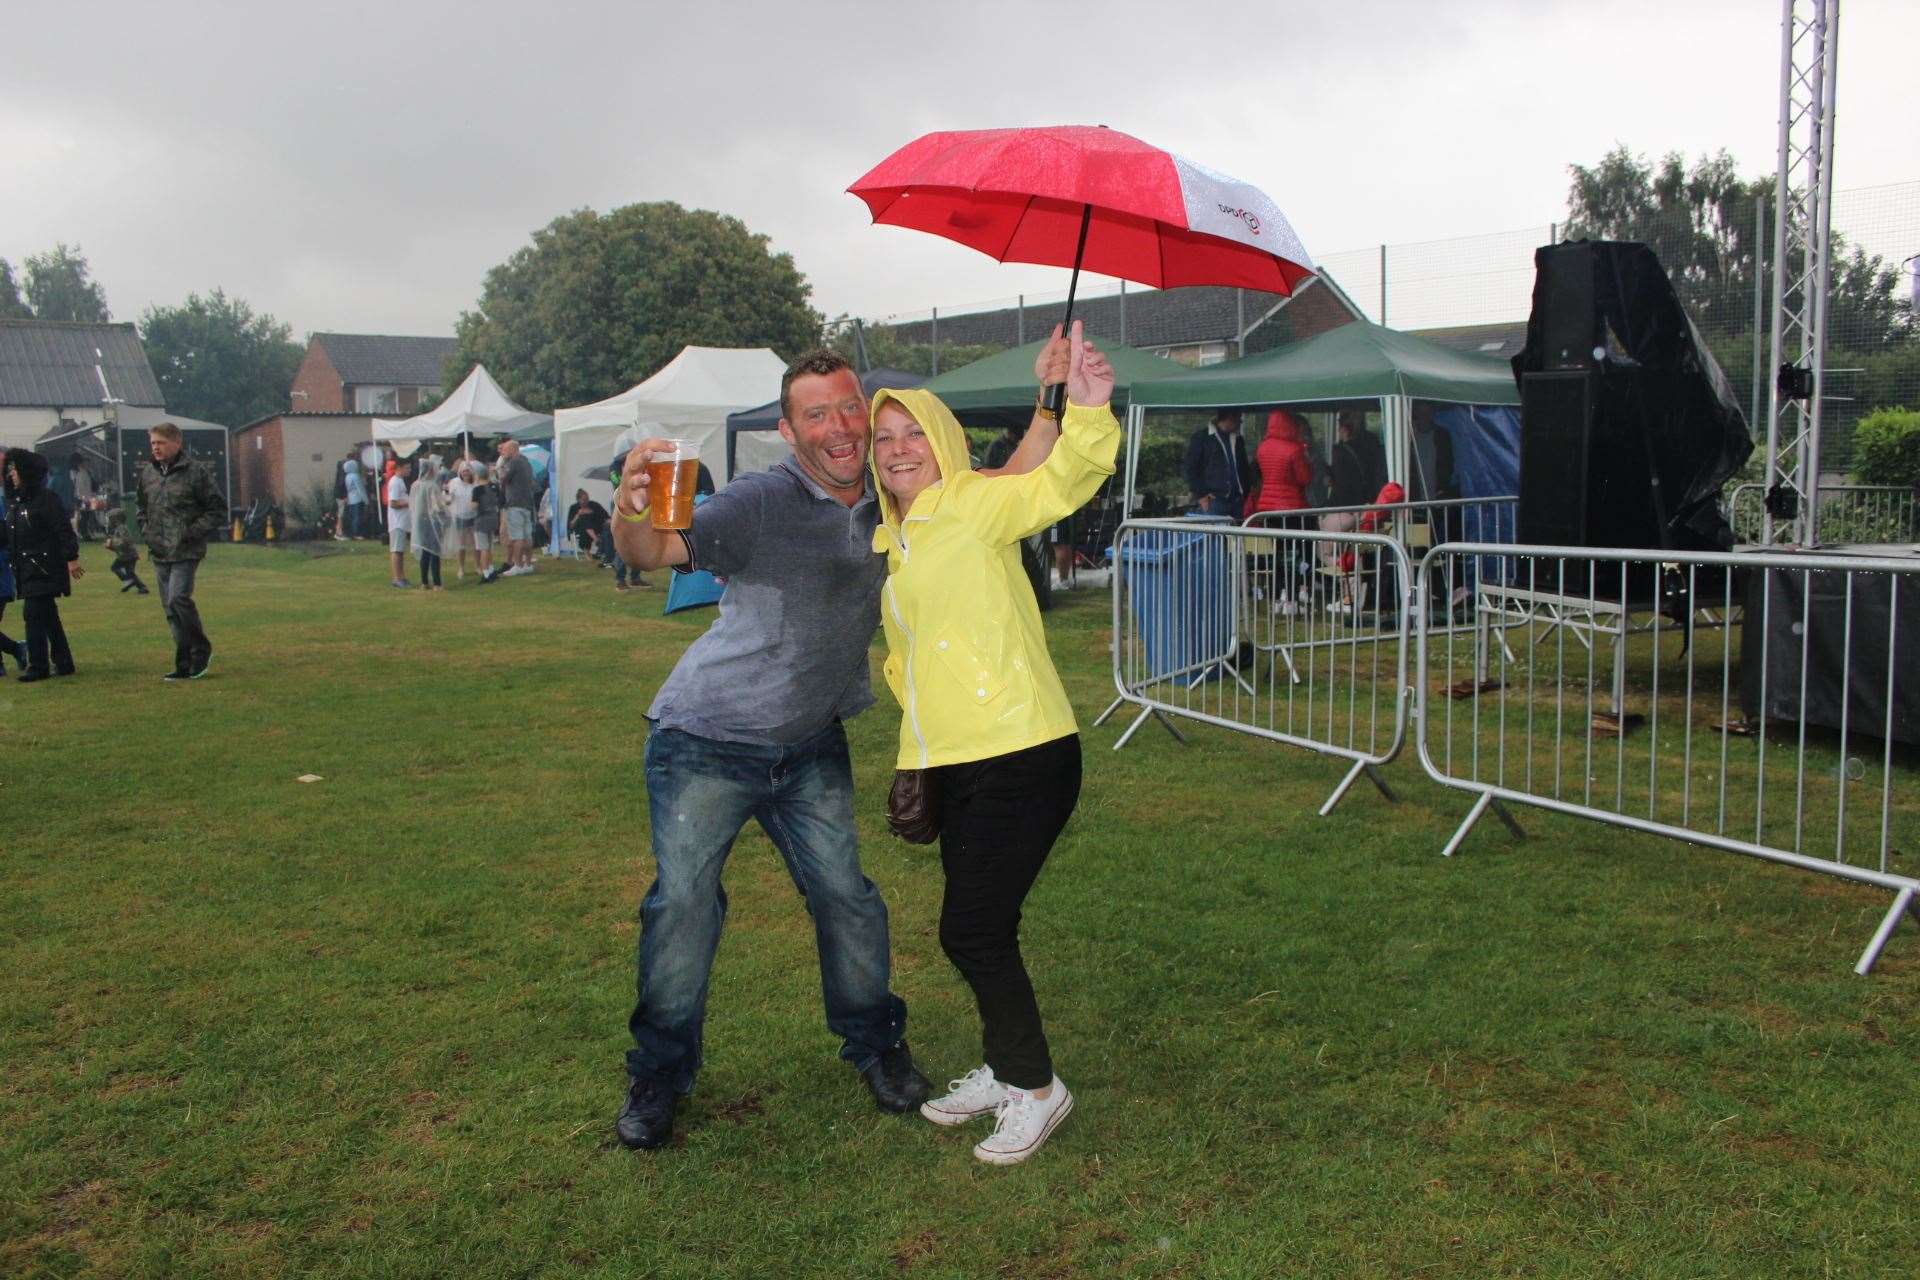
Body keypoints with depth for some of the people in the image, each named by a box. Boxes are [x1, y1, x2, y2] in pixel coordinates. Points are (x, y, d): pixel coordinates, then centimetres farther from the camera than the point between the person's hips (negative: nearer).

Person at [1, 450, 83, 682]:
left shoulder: (46, 498, -11)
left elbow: (64, 530, -16)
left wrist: (71, 558, -20)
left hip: (44, 569, -9)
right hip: (27, 569, 9)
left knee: (34, 614, -11)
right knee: (48, 617, 12)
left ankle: (38, 666, -6)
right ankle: (63, 663, 19)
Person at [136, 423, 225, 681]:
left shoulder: (197, 472, -8)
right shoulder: (146, 473, 10)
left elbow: (218, 510, -5)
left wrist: (192, 532, -12)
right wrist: (147, 530, 10)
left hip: (186, 552, -6)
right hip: (159, 553, 6)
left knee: (178, 599, -20)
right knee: (170, 609, 7)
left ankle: (201, 649, 0)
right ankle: (186, 664, 15)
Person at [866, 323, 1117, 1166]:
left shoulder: (974, 505, -8)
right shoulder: (887, 542, 15)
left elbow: (1063, 482, -27)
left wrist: (1087, 410, -44)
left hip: (1022, 758, -8)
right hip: (951, 765, 8)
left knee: (971, 931, -4)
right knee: (979, 930, 17)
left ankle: (1036, 1088, 17)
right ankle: (1002, 1071, 37)